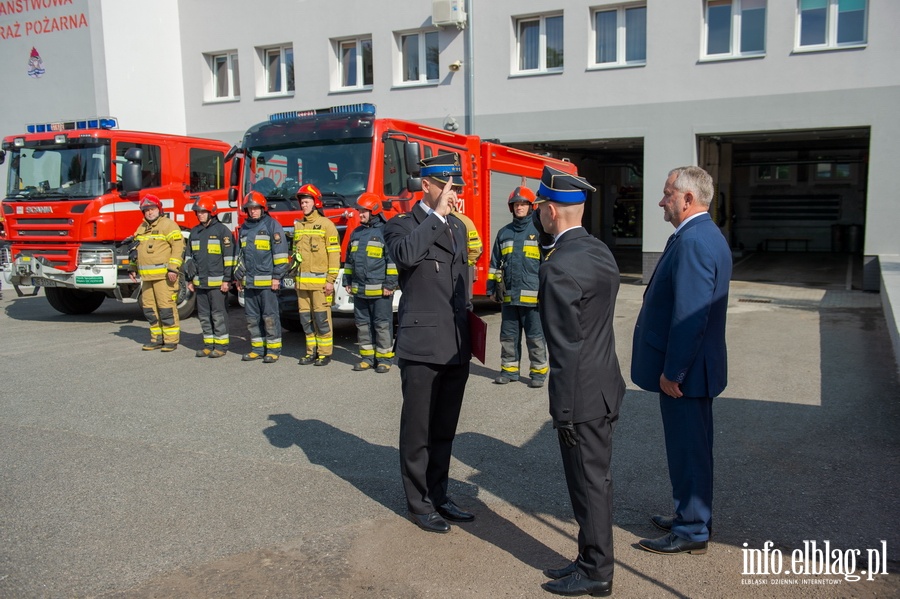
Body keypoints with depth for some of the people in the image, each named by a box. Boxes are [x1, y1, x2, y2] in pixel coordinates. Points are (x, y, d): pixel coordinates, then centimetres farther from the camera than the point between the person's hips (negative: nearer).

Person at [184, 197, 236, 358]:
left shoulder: (222, 230, -5)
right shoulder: (194, 232, 15)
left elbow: (229, 256, -9)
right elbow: (189, 256, 20)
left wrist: (227, 280, -13)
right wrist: (190, 279, 15)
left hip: (217, 282, -6)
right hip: (200, 283, 7)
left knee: (219, 315, -1)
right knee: (204, 315, 10)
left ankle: (221, 345, 7)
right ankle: (209, 344, 19)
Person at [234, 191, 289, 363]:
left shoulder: (272, 225, -3)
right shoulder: (244, 228, 17)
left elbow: (280, 252, -9)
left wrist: (277, 277, -13)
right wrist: (238, 276, 21)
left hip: (267, 282, -7)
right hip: (249, 282, 7)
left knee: (270, 317, -3)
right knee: (252, 317, 10)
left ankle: (273, 349, 5)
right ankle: (258, 348, 19)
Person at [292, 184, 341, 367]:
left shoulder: (326, 225, -3)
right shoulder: (298, 226, 16)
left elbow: (334, 254, -7)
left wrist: (331, 280, -12)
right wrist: (295, 278, 17)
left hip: (320, 281, -6)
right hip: (302, 281, 6)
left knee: (321, 318, -5)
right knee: (306, 318, 8)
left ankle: (325, 353, 4)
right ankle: (311, 351, 17)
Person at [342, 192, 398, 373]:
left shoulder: (385, 231, -6)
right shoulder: (356, 233, 16)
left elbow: (393, 259, -10)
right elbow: (349, 259, 23)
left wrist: (390, 284, -14)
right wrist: (347, 281, 19)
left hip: (379, 290, -7)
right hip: (359, 290, 7)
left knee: (382, 324, 0)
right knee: (363, 324, 11)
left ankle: (384, 358, 8)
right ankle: (367, 357, 20)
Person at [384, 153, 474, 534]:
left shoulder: (458, 227, 14)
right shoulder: (402, 225, -6)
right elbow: (405, 253, -30)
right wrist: (437, 213, -21)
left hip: (457, 347, 7)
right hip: (422, 346, -6)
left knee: (445, 430, 16)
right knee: (418, 431, 6)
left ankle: (439, 496, 30)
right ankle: (419, 504, 20)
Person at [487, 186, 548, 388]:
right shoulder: (504, 233, 13)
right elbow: (495, 262, 18)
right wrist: (492, 286, 13)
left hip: (533, 296, -4)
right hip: (509, 296, 4)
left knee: (535, 337, 4)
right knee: (508, 335, 11)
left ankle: (539, 371, 15)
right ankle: (509, 369, 23)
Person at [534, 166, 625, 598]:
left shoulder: (560, 266, -22)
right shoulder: (599, 251, 7)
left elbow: (565, 347, -21)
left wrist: (564, 411, -14)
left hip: (582, 396, -9)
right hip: (605, 388, 9)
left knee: (589, 484, 5)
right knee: (594, 479, 18)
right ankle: (592, 560, 32)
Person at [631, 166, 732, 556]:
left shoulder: (693, 242, -22)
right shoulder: (705, 235, 11)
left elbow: (689, 316, -26)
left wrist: (671, 372, -21)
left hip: (684, 371, -11)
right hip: (692, 366, 11)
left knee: (688, 450, 3)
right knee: (691, 447, 21)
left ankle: (691, 532, 18)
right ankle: (691, 517, 36)